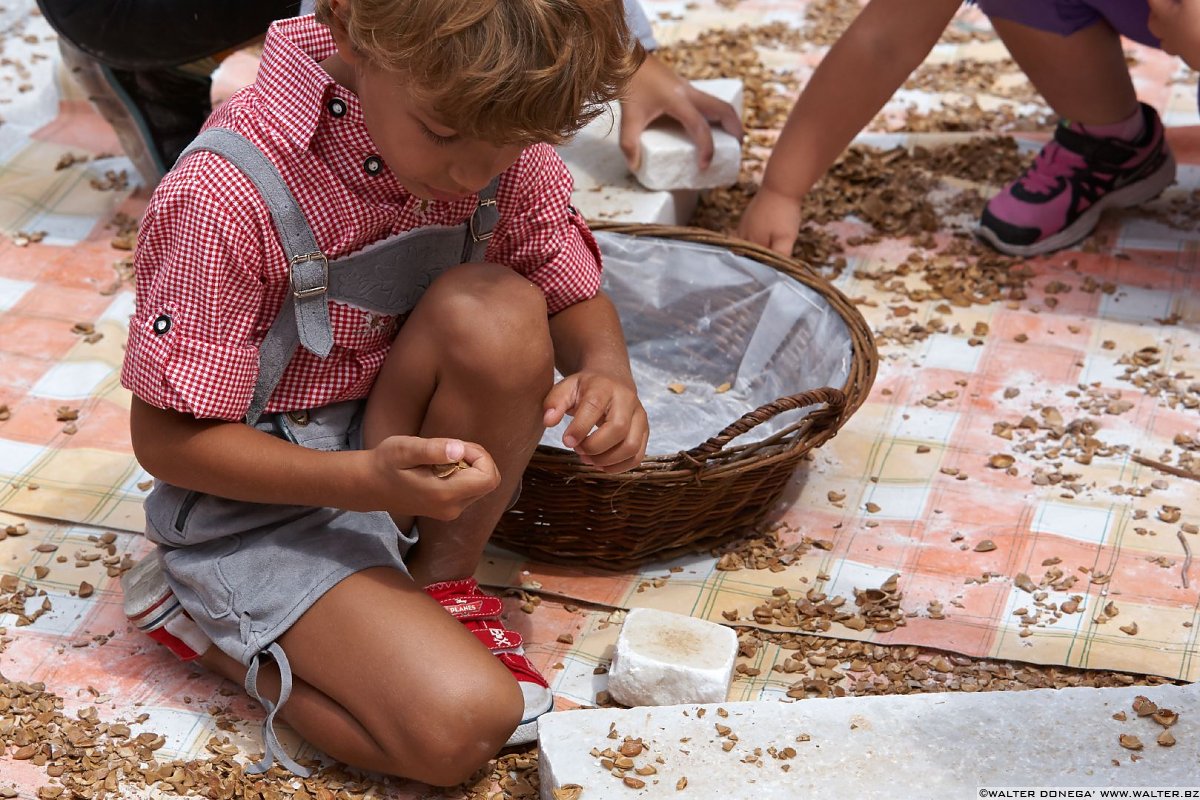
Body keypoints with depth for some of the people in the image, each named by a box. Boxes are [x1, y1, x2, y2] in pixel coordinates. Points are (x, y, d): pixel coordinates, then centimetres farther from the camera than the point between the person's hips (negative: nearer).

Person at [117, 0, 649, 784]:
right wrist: (369, 481, -33)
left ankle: (440, 582, -3)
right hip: (263, 493, -5)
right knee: (457, 725, -23)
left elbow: (575, 298, 4)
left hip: (411, 448, 5)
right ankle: (199, 618, 2)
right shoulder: (228, 197, -28)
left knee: (497, 314, -26)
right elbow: (167, 439, -19)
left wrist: (607, 371, -21)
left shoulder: (501, 141, -11)